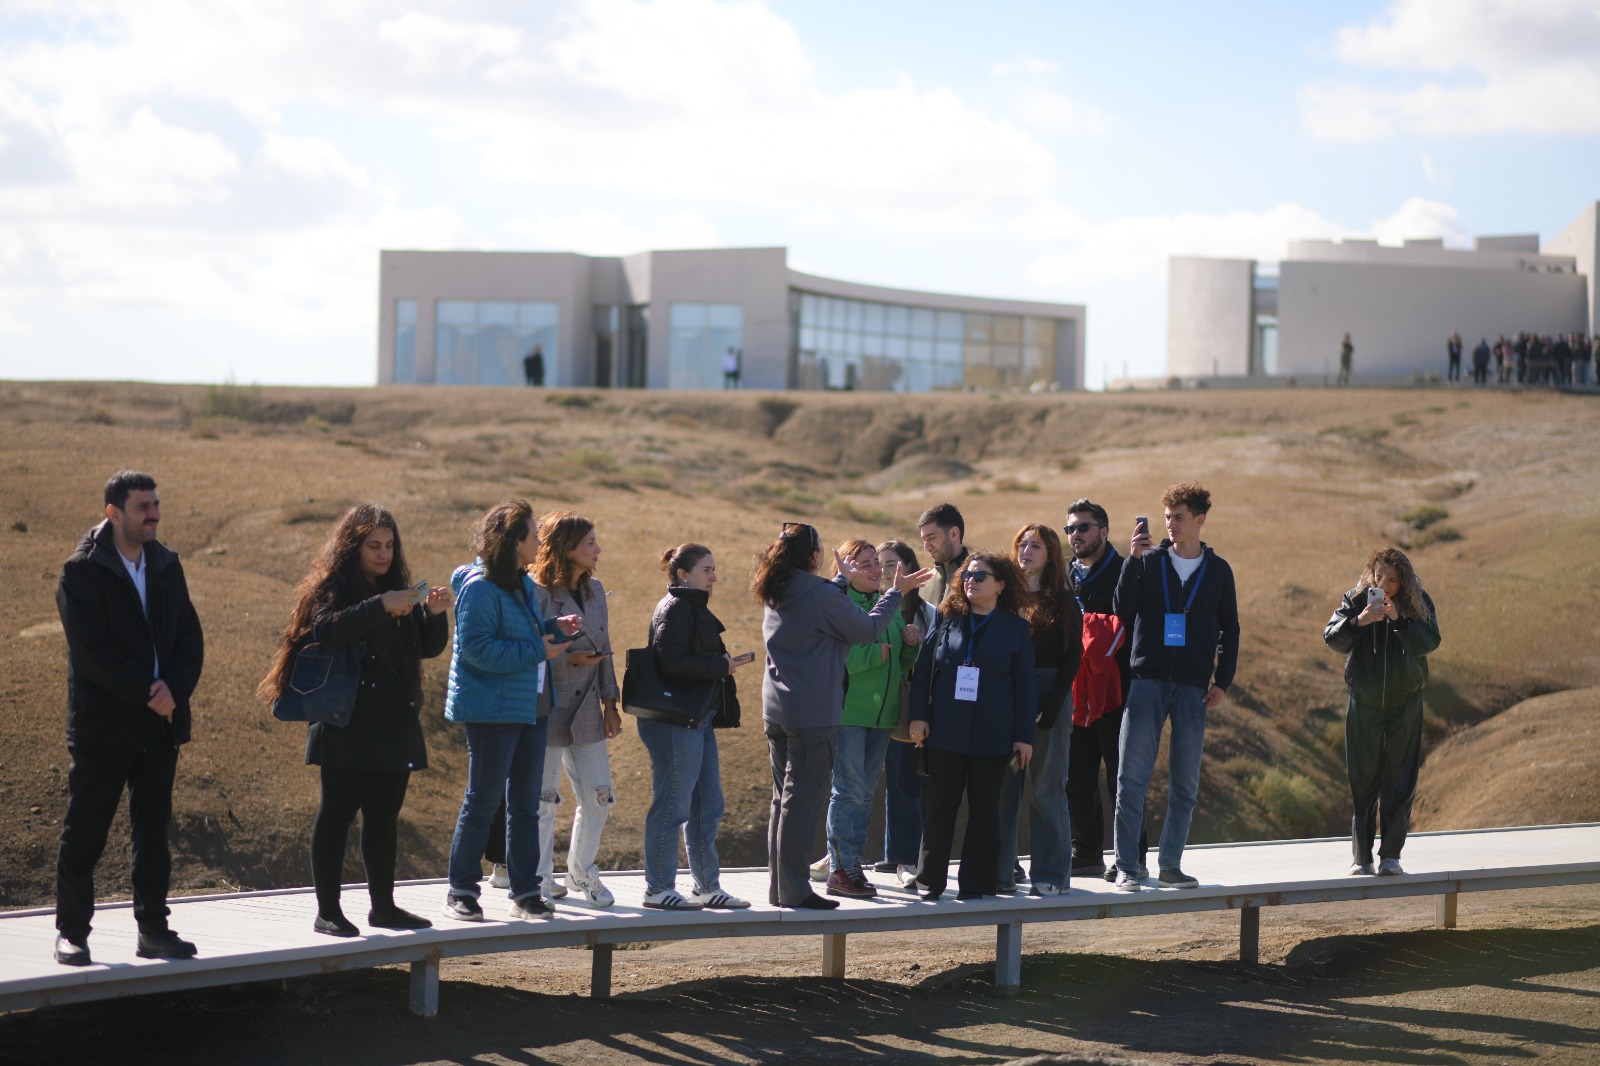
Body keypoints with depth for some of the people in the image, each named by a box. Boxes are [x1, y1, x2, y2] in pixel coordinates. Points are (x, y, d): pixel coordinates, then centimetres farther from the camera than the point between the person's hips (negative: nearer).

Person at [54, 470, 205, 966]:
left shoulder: (166, 564, 9)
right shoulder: (82, 571, -9)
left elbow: (190, 636, 7)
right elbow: (92, 650, -16)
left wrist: (174, 689, -11)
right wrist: (147, 694, -17)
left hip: (161, 722, 6)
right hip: (103, 725, -5)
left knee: (153, 832, 10)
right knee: (84, 833, 0)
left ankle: (153, 929, 17)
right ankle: (71, 932, 8)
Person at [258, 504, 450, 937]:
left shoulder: (397, 589, 16)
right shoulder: (333, 588, -5)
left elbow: (427, 647, 16)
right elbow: (325, 631, -25)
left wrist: (434, 615, -3)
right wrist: (380, 608, -31)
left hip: (394, 726, 7)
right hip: (348, 727, -7)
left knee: (384, 816, 11)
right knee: (337, 813, -5)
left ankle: (383, 906, 18)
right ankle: (328, 912, -3)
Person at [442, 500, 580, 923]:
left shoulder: (526, 586, 14)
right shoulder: (480, 587, -14)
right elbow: (477, 647, -21)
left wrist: (555, 629, 7)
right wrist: (537, 651, -19)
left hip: (532, 708, 9)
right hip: (492, 709, -9)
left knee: (526, 804, 9)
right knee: (483, 800, -3)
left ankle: (525, 891, 15)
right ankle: (461, 891, 7)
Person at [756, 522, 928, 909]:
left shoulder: (776, 596, 9)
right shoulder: (821, 596, -15)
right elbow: (868, 628, -7)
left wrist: (841, 581, 37)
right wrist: (896, 592, 6)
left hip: (776, 712, 8)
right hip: (812, 715, -8)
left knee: (783, 799, 14)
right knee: (802, 801, -4)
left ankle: (778, 886, 17)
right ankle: (794, 889, -2)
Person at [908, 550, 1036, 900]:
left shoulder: (1015, 628, 3)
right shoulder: (947, 619, 6)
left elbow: (1024, 684, 1)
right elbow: (923, 669, 5)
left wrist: (1024, 736, -3)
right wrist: (918, 715, -5)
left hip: (991, 736, -1)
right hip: (946, 730, 1)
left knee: (984, 809, 6)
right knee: (940, 806, 3)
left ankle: (977, 881, 12)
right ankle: (930, 880, 9)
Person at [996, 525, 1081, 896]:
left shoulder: (1062, 603, 2)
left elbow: (1072, 658, -2)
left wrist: (1051, 706, -11)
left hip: (1048, 698, -3)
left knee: (1045, 788, -1)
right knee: (1002, 788, 2)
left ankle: (1049, 875, 3)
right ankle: (998, 872, 7)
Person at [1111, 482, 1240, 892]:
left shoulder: (1218, 570, 8)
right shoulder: (1149, 561, 5)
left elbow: (1230, 629, 14)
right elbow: (1124, 612, -5)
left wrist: (1223, 681, 5)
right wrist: (1133, 561, -12)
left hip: (1193, 688, 1)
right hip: (1147, 681, -1)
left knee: (1185, 782, 4)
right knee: (1131, 778, -6)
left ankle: (1171, 864, 13)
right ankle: (1126, 868, -3)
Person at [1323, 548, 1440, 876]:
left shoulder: (1418, 603, -3)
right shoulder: (1356, 600, -2)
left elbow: (1430, 641, -16)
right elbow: (1332, 637, -11)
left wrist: (1399, 619, -29)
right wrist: (1358, 621, -29)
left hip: (1405, 703, 0)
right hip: (1363, 703, 0)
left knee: (1400, 781, 1)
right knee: (1363, 780, 2)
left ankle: (1391, 855, 6)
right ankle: (1360, 856, 5)